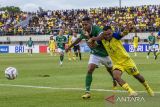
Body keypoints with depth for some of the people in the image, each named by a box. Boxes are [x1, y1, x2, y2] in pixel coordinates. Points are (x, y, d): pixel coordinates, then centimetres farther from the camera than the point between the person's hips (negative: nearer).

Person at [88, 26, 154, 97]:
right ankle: (131, 91, -24)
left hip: (126, 60, -2)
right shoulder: (102, 40, -10)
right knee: (116, 76, -27)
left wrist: (125, 32, -65)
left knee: (137, 76, 11)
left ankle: (148, 88, 39)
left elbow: (122, 34, -42)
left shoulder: (115, 35, -21)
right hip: (117, 63, 2)